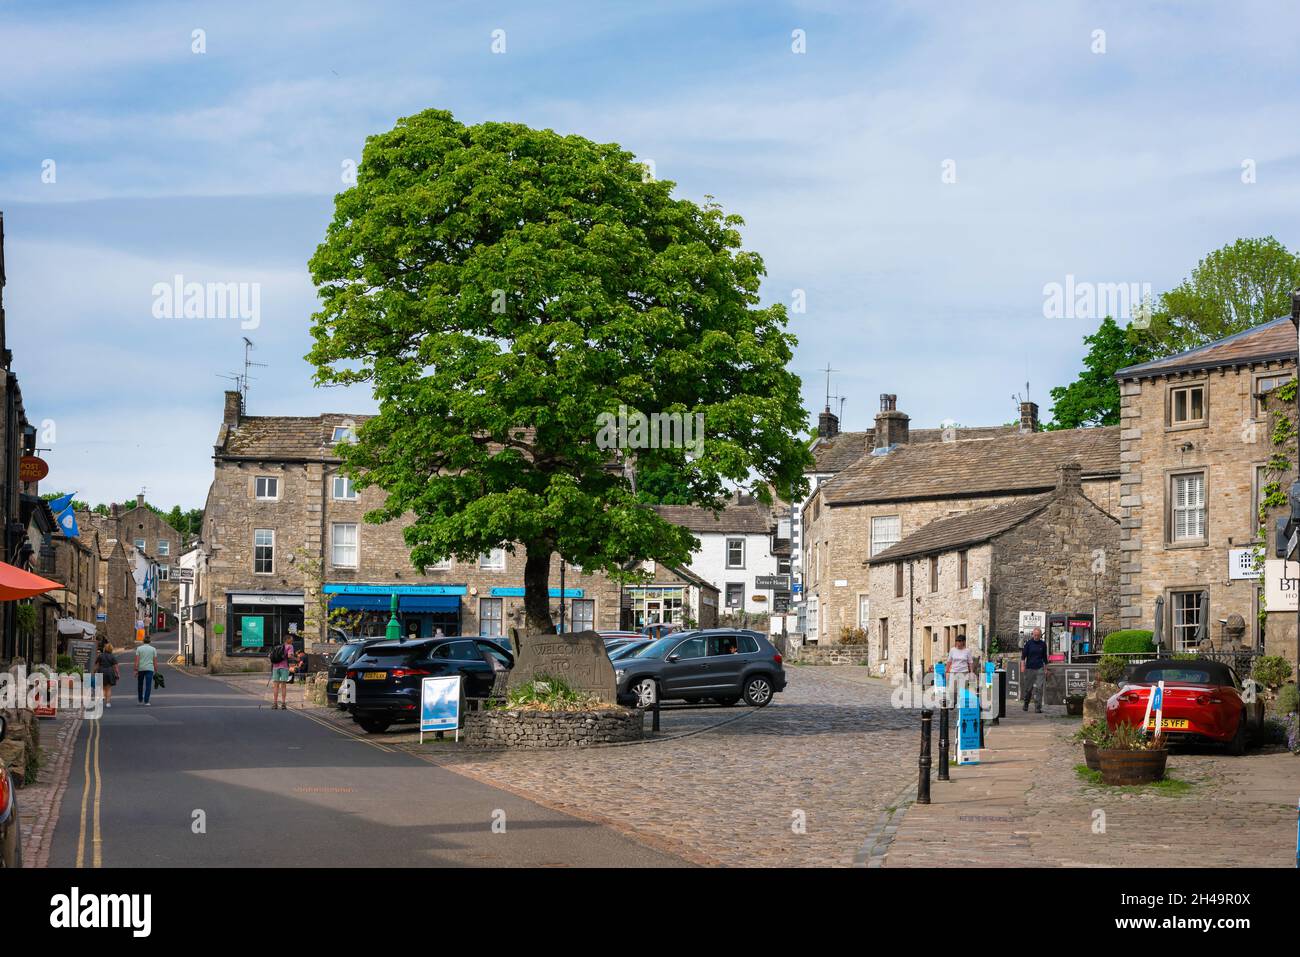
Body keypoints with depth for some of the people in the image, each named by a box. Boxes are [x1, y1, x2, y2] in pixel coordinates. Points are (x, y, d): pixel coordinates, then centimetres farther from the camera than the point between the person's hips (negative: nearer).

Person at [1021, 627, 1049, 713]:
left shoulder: (1043, 644, 7)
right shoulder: (1028, 643, 1)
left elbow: (1045, 657, 15)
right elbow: (1023, 655, 0)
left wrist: (1046, 669, 15)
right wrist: (1022, 666, -11)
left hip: (1039, 668, 1)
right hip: (1029, 668, -1)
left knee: (1039, 688, -9)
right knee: (1028, 688, 7)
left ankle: (1038, 707, -8)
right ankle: (1026, 704, 28)